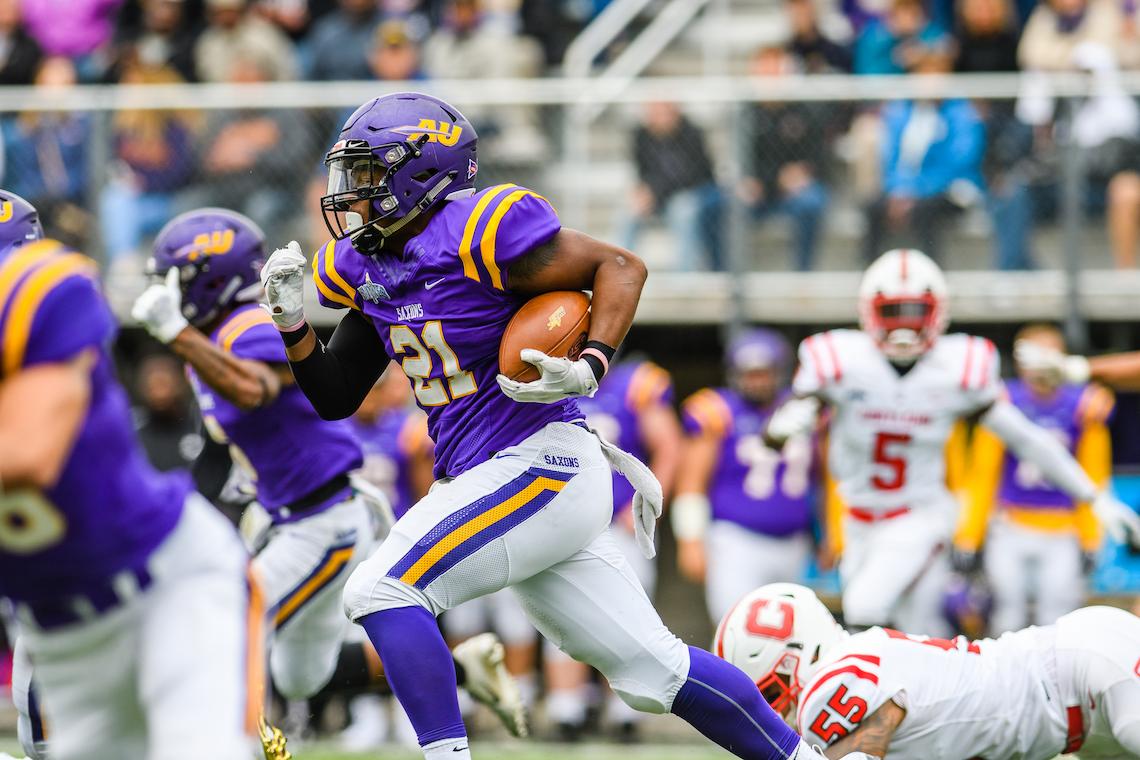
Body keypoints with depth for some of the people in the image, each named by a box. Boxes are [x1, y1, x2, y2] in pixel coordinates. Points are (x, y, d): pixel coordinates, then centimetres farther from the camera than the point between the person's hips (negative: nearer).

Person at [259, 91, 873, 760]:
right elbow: (336, 397, 16)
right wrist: (292, 320, 1)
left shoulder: (479, 229, -14)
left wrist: (589, 370, -22)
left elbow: (621, 266, -10)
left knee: (383, 590, -18)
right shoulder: (365, 266, 12)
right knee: (652, 669, 9)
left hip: (539, 464, -8)